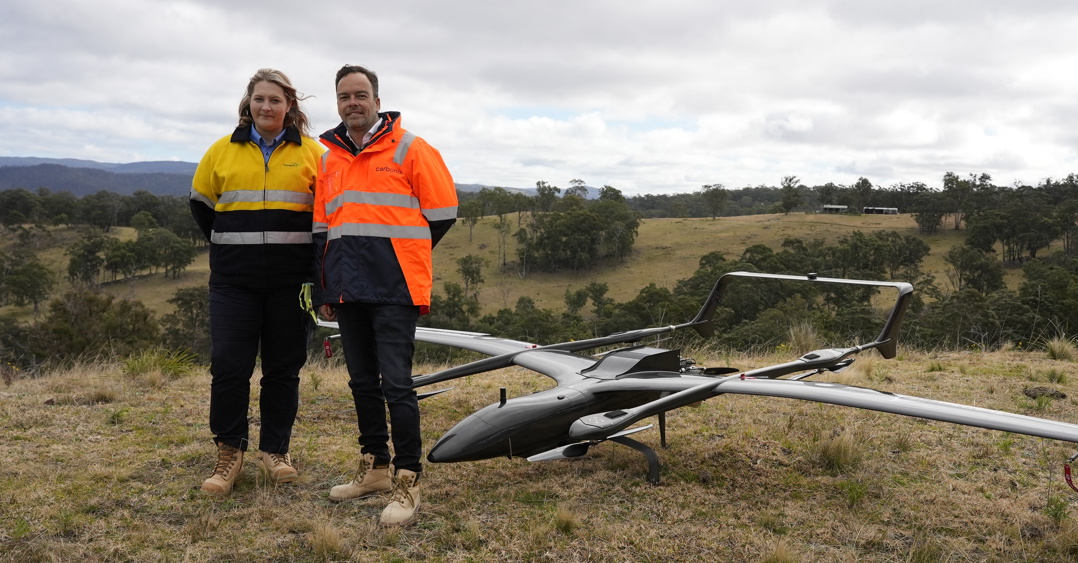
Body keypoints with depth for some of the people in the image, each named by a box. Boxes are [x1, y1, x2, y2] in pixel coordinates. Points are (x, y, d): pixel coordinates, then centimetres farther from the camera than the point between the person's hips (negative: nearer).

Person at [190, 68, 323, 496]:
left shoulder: (311, 153, 4)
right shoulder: (222, 151, 9)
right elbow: (201, 204, 19)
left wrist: (312, 264, 2)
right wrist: (228, 248, 12)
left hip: (291, 280, -1)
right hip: (233, 280, 1)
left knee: (283, 367, 6)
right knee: (228, 364, -4)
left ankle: (274, 450, 20)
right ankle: (229, 452, 10)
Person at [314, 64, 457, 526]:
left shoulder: (409, 149, -2)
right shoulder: (330, 159, 15)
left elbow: (442, 213, 0)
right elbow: (322, 229, 19)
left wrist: (401, 254, 8)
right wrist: (325, 289, 17)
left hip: (394, 289, -6)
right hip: (349, 291, 6)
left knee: (395, 383, -9)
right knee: (362, 382, 13)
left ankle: (407, 482, 0)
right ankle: (374, 469, 26)